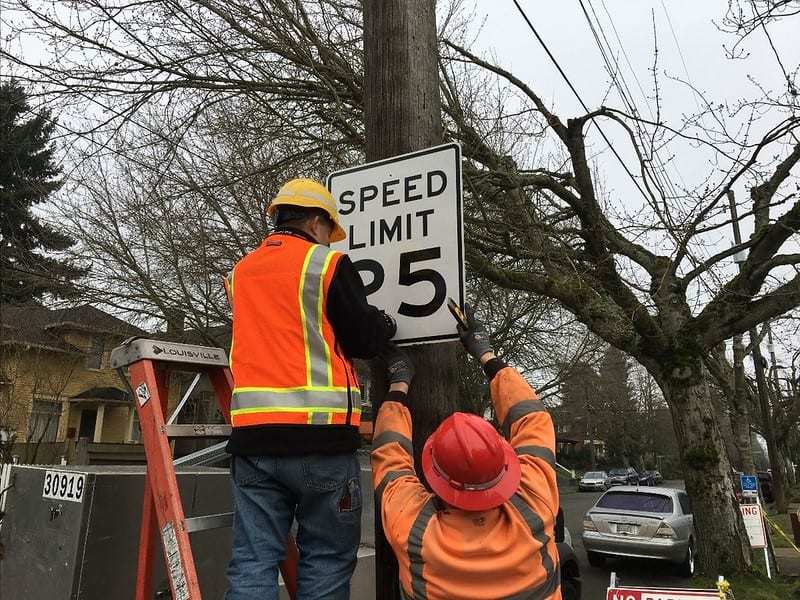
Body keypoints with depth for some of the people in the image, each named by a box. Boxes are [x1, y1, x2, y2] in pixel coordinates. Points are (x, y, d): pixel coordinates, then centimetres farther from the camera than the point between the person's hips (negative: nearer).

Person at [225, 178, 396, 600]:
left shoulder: (241, 271, 15)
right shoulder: (328, 264, -3)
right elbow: (364, 340, -2)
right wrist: (387, 326, 20)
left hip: (253, 434, 5)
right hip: (319, 434, -5)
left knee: (253, 562, 8)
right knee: (326, 560, 8)